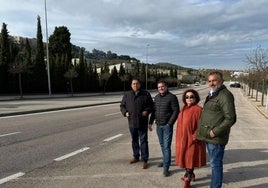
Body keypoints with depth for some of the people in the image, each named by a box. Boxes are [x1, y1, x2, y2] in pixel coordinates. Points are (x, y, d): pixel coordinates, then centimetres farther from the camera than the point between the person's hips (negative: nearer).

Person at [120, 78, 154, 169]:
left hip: (143, 122, -3)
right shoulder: (127, 95, 6)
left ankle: (144, 160, 11)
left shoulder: (146, 94, -1)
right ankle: (136, 156, 35)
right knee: (134, 140, 18)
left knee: (143, 141, 1)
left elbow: (151, 105, 4)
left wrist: (147, 110, -14)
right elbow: (122, 106, 12)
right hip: (131, 122, 3)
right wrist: (125, 112, -6)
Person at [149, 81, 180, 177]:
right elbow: (154, 111, 16)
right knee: (162, 145, 17)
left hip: (167, 126, -6)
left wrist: (170, 123, -14)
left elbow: (176, 111, -12)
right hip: (158, 125, 6)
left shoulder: (172, 97, -9)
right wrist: (150, 122, 12)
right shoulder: (156, 97, 10)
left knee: (167, 146, -4)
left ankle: (166, 167, 2)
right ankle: (166, 160, 35)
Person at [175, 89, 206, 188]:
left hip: (192, 139, -7)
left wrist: (194, 137, -20)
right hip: (183, 139, 8)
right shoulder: (184, 109, 9)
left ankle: (187, 180, 18)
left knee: (190, 159, 4)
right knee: (185, 157, 18)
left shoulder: (198, 109, -14)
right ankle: (190, 174, 39)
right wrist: (179, 138, 14)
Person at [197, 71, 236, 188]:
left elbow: (230, 119, -21)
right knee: (214, 163, 20)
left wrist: (215, 132, -19)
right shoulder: (212, 95, 15)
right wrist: (202, 130, 13)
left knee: (215, 164, 3)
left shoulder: (225, 95, -15)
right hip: (209, 137, 9)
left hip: (216, 138, -9)